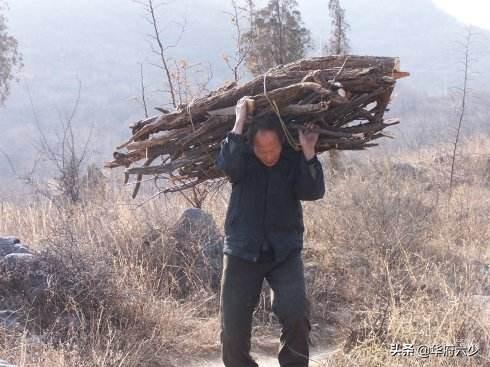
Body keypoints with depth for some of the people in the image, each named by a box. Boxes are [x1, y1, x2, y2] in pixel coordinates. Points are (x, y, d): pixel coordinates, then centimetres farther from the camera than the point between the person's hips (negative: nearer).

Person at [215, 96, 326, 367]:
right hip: (242, 250, 0)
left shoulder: (294, 159, -2)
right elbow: (226, 164, -26)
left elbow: (313, 192, -14)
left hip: (284, 250, 0)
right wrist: (239, 123, -24)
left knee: (295, 312, -18)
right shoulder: (241, 156, -4)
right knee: (233, 324, 0)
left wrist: (308, 152, -23)